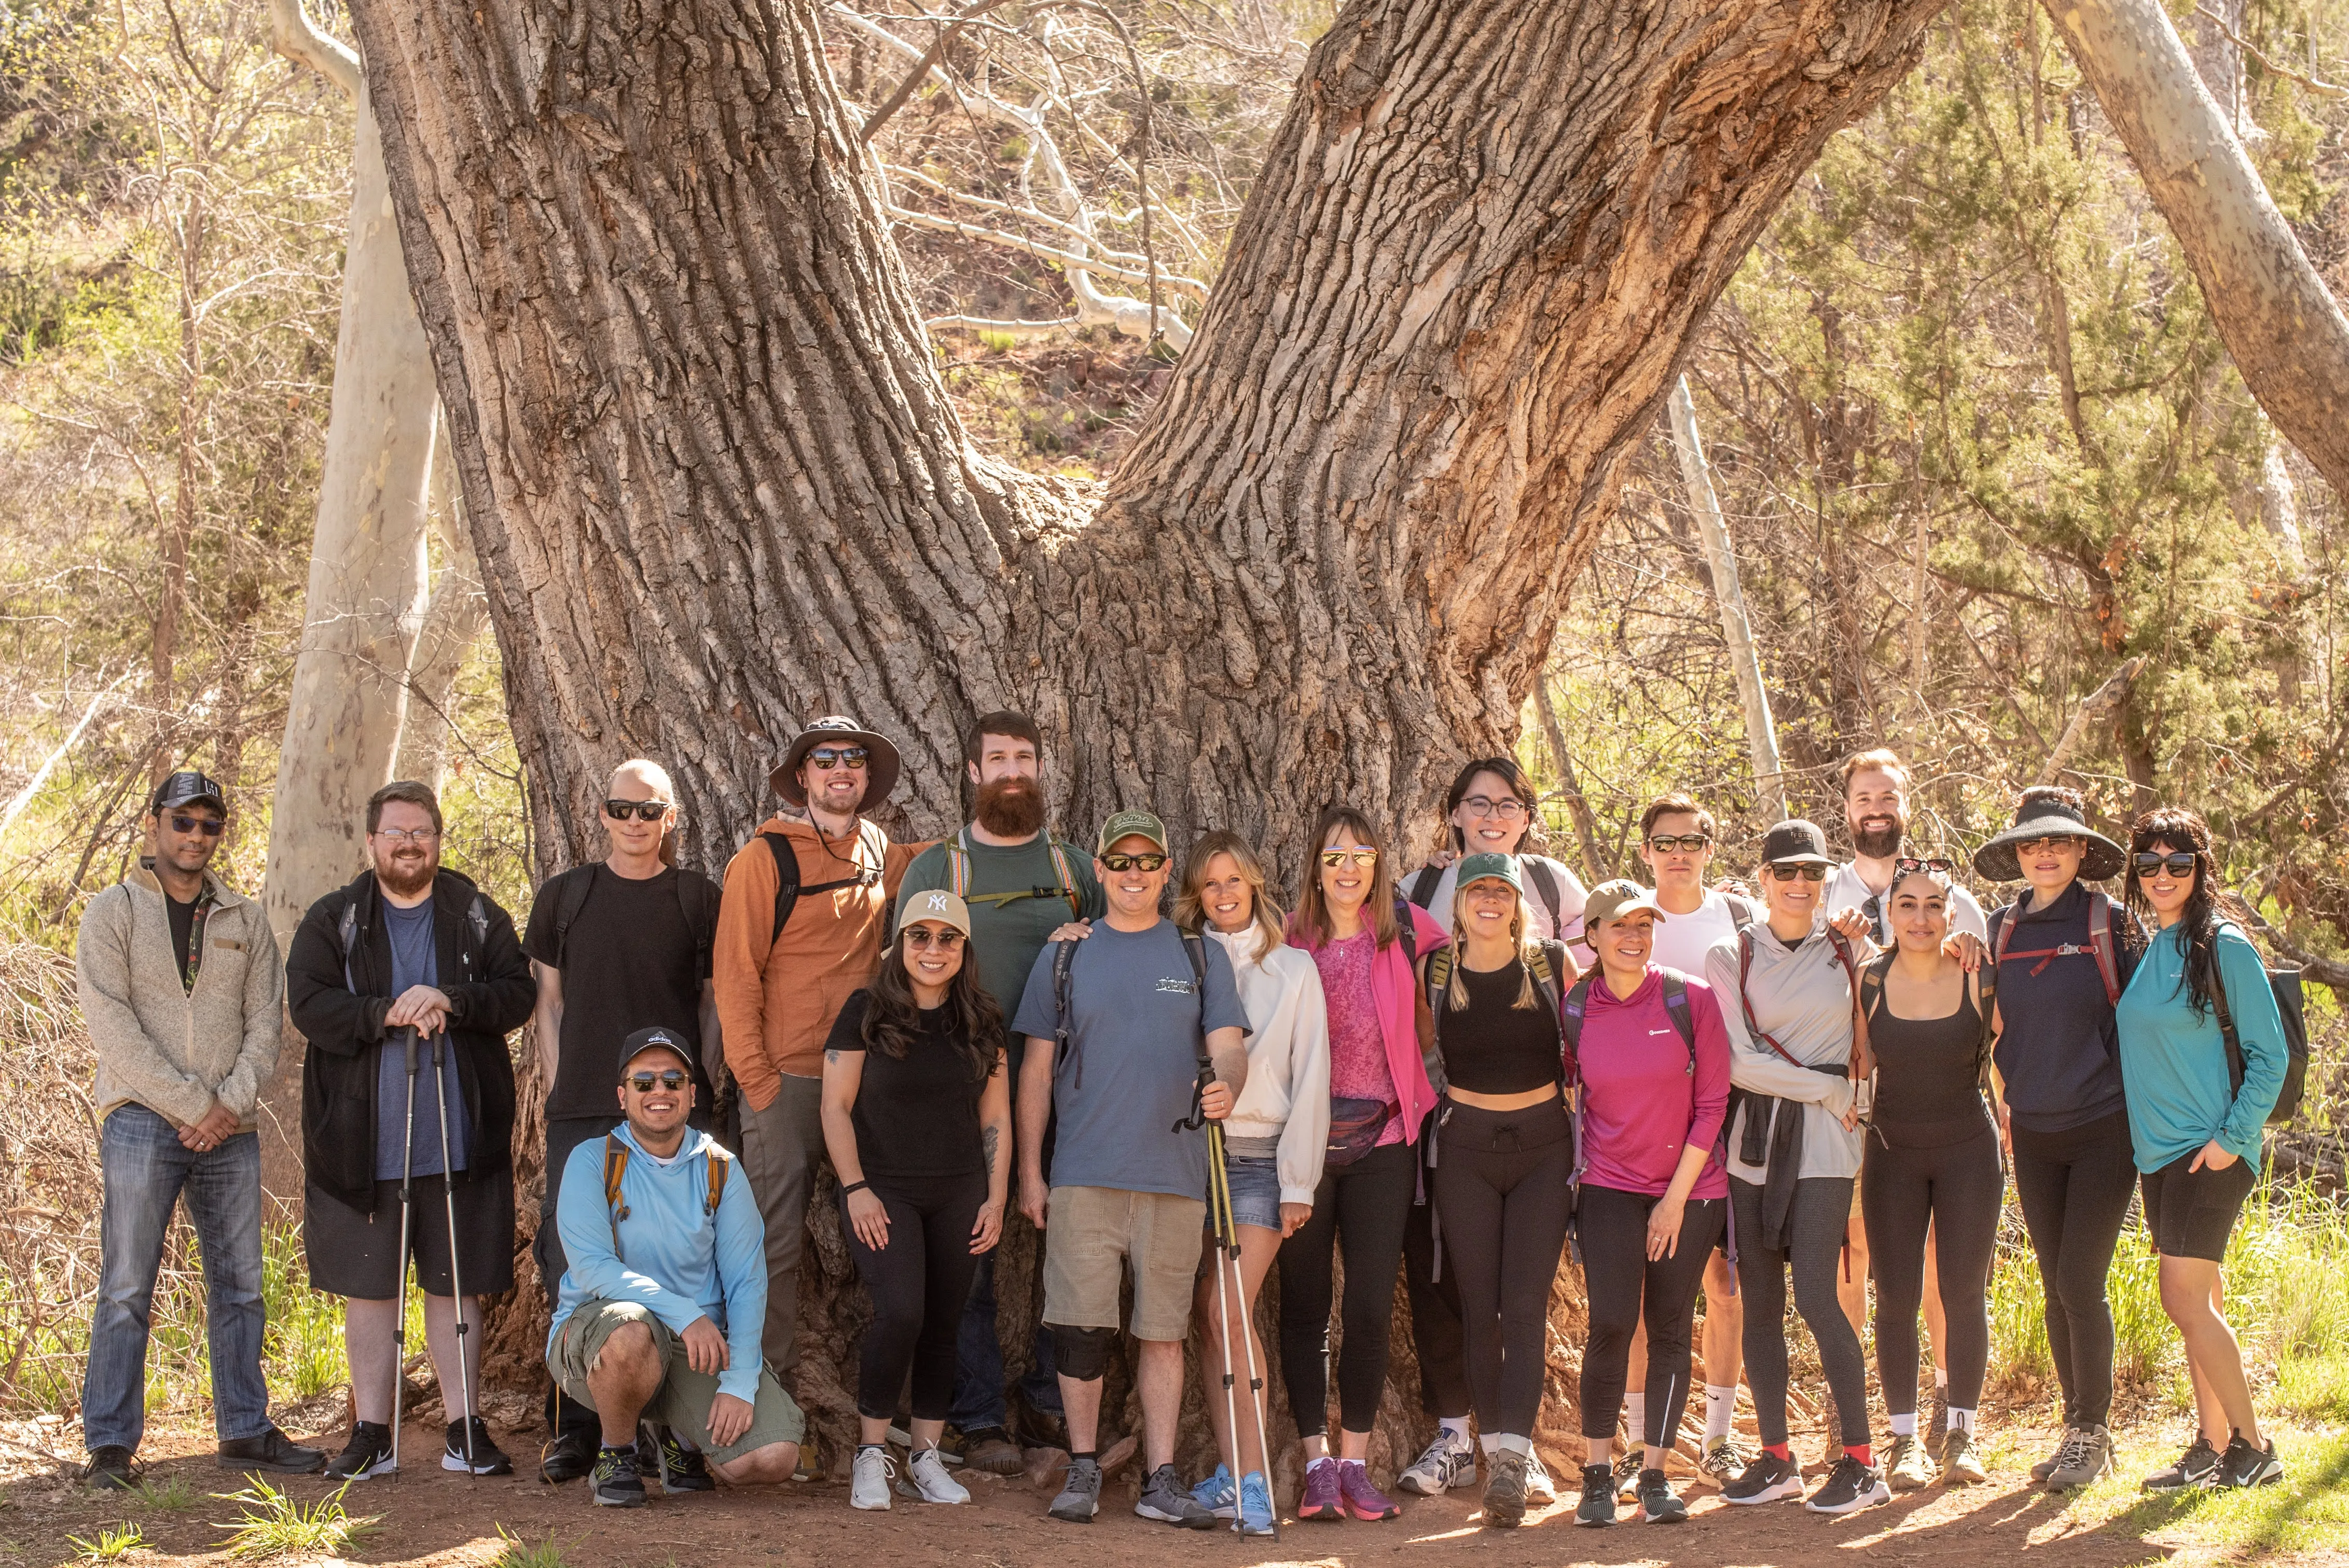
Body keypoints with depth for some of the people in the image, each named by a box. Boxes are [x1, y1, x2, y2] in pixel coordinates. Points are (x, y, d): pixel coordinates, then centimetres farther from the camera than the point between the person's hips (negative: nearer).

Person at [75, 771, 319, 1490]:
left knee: (239, 1286, 8)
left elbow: (264, 1020, 7)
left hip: (229, 1130, 4)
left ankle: (245, 1429, 17)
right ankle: (110, 1444, -2)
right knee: (127, 1288, -6)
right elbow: (111, 1024, -8)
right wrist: (192, 1104, -13)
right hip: (143, 1122, -4)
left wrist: (231, 1103, -9)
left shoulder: (246, 921, 14)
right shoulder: (113, 913, 1)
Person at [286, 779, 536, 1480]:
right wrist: (387, 1013, -21)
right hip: (362, 1140, -1)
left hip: (460, 1140, 1)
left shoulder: (478, 916, 7)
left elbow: (520, 993, -2)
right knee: (369, 1288, 5)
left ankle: (465, 1429, 14)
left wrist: (450, 1001, -18)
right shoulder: (331, 921, 4)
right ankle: (371, 1431, 14)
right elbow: (308, 1004, -8)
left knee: (455, 1285, 7)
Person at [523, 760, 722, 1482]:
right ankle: (573, 1429, 4)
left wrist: (697, 1080, 2)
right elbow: (549, 1002, 13)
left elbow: (715, 1002, 12)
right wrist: (558, 1087, 4)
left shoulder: (699, 899, 8)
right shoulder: (564, 895, 11)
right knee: (572, 1266, -4)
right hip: (581, 1113, 1)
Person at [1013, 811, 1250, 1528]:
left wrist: (1227, 1085, -20)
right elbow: (1037, 1069, 11)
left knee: (1163, 1330, 4)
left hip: (1174, 1174, 0)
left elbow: (1228, 1046, 4)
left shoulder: (1201, 956, 11)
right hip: (1083, 1174, 0)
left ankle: (1161, 1480, 7)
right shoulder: (1064, 958, 10)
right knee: (1081, 1327, -3)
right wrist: (1029, 1171, 5)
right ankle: (1083, 1470, 8)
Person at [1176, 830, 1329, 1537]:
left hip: (1257, 1157, -2)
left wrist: (1298, 1181, -1)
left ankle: (1249, 1478, -11)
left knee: (1229, 1313, -14)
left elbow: (1310, 1079, 4)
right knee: (1209, 1320, 2)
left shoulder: (1293, 969, 7)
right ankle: (1230, 1473, 8)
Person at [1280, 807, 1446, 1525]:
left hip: (1381, 1140, 1)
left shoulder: (1405, 927, 2)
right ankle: (1317, 1460, 9)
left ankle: (1355, 1462, 8)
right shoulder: (1288, 939, 0)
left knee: (1371, 1308, -1)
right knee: (1305, 1305, 3)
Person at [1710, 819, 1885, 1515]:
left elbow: (1867, 1045, 18)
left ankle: (1861, 1463, -4)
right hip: (1754, 1141, 2)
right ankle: (1775, 1458, 13)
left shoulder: (1850, 950, 6)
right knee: (1760, 1301, 4)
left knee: (1815, 1296, -10)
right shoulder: (1730, 958, 4)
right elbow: (1736, 1062, -4)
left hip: (1823, 1143, -2)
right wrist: (1826, 1088, -6)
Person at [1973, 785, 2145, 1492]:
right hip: (2034, 1134, 4)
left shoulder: (2111, 923, -5)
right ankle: (2078, 1427, 19)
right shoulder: (2001, 930, 7)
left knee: (2080, 1282, -7)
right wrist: (2005, 1101, 12)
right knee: (2056, 1287, 8)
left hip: (2103, 1128, -4)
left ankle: (2092, 1432, 5)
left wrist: (2144, 1115, -4)